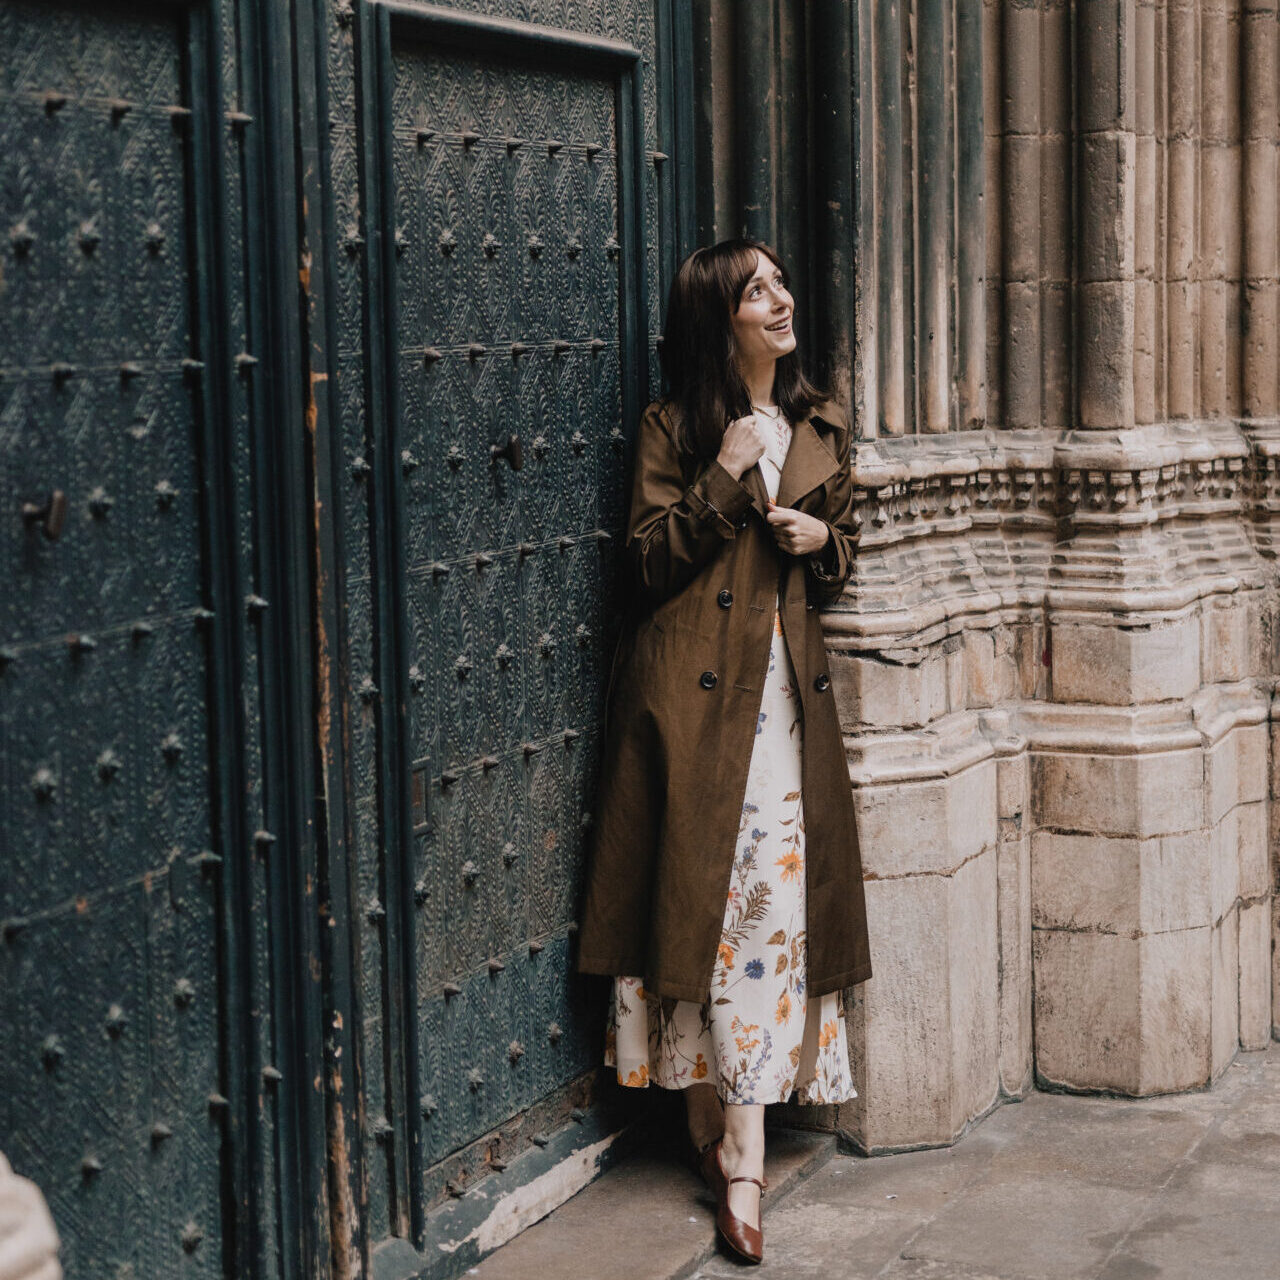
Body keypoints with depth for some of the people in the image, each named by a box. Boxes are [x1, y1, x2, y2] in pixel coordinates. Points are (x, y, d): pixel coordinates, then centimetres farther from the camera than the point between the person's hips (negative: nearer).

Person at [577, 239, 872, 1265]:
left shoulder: (822, 429, 14)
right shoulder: (673, 428, 2)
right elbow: (650, 560, -4)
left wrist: (822, 543, 0)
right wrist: (726, 479, -13)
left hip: (787, 689, 4)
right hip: (696, 689, -4)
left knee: (778, 894, -5)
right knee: (712, 890, -5)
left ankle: (728, 1135, 0)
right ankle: (738, 1154, 5)